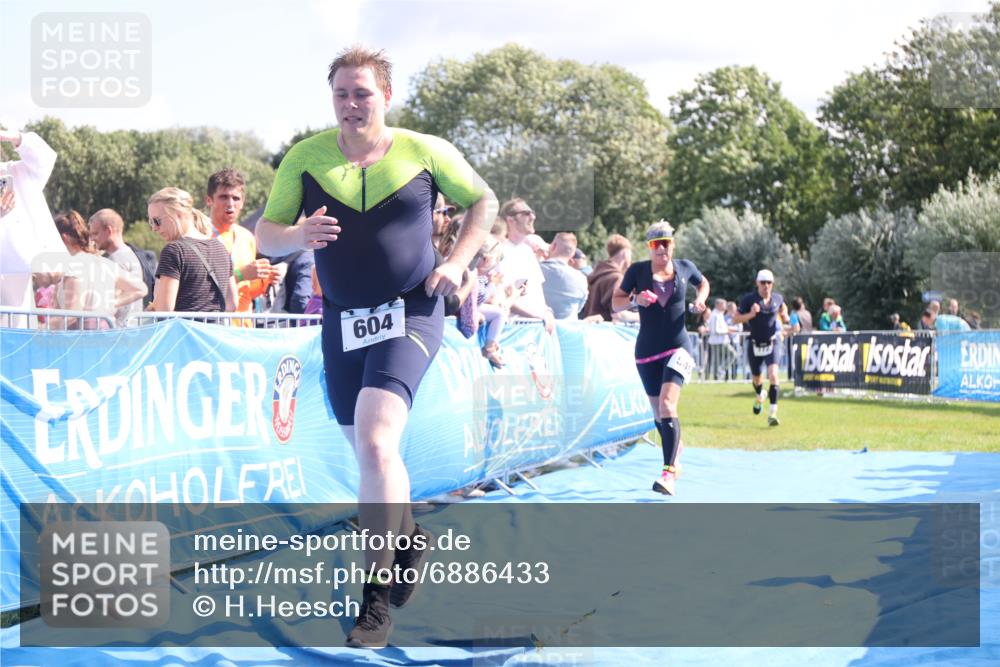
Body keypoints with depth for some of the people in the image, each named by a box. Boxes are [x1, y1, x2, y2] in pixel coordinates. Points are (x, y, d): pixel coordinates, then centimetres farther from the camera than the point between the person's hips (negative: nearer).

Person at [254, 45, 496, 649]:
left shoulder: (425, 151, -3)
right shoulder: (305, 157, -1)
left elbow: (483, 201, 11)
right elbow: (266, 235, 1)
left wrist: (458, 261, -3)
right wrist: (298, 235, -21)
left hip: (411, 315, -4)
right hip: (343, 320, 4)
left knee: (375, 440, -22)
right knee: (367, 449, 14)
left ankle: (378, 594, -14)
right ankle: (409, 538, 44)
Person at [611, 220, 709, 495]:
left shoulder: (685, 267, 3)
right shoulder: (637, 270, 0)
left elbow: (703, 283, 24)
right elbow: (615, 302, 2)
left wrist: (700, 300, 3)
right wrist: (635, 299, -18)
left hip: (678, 346, -2)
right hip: (647, 350, 2)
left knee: (667, 404, -21)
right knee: (658, 412, 11)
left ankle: (669, 474, -27)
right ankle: (675, 454, 39)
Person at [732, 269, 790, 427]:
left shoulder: (778, 298, -1)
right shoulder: (748, 299, -9)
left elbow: (783, 314, 19)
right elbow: (735, 319, -9)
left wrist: (784, 316, -4)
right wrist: (750, 314, -25)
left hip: (772, 343, 0)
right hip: (755, 344, 0)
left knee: (773, 375, -20)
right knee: (756, 378, 15)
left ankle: (773, 413, -20)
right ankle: (759, 396, 52)